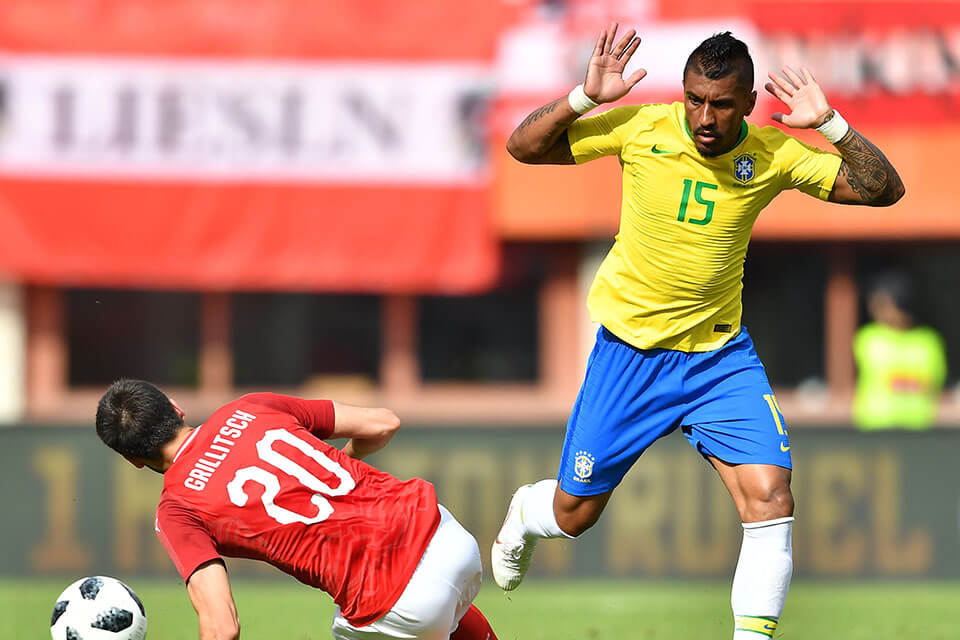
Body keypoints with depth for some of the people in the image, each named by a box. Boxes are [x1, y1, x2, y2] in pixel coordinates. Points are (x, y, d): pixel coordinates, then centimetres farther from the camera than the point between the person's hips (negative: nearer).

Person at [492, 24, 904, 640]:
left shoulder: (773, 155, -11)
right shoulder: (639, 128, -14)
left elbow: (883, 189, -10)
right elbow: (523, 146, -9)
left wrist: (830, 124, -23)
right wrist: (585, 97, -24)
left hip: (721, 356, 1)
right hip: (629, 350, -1)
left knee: (770, 497, -19)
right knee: (575, 514, 12)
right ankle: (527, 511, 49)